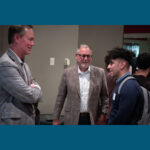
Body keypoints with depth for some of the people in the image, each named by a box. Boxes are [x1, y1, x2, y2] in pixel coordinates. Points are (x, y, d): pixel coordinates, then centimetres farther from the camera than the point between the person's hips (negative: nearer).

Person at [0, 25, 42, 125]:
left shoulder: (24, 65, 13)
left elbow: (38, 95, 14)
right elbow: (30, 96, -20)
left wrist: (33, 89, -7)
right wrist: (36, 88, 1)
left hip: (28, 120, 9)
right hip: (13, 122, -8)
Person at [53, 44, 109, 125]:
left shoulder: (99, 73, 1)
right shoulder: (68, 73, 0)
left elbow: (104, 96, 7)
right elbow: (60, 97, 3)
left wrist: (103, 114, -3)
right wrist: (56, 118, 2)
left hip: (92, 120, 0)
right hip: (72, 120, 0)